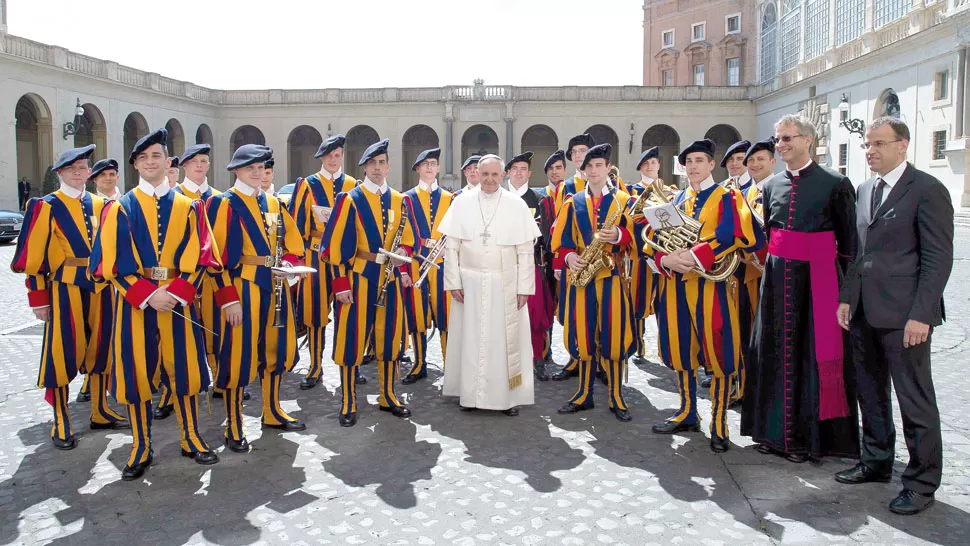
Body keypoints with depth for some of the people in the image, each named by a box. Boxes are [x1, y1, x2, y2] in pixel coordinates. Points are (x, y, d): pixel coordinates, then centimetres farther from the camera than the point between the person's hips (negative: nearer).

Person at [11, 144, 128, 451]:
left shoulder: (99, 205, 10)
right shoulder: (46, 207, -3)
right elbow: (34, 256, -5)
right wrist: (38, 298, -8)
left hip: (99, 287, 5)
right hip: (65, 289, -4)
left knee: (100, 347, 11)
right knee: (62, 352, 0)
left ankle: (100, 411, 24)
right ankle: (61, 424, 11)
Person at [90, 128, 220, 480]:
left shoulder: (188, 207, 6)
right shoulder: (120, 209, 3)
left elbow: (199, 258, -1)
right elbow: (115, 263, -5)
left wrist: (174, 293, -14)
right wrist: (148, 295, -16)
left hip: (179, 299, 1)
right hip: (135, 301, 0)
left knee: (183, 368, 6)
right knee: (138, 372, 3)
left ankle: (192, 440, 21)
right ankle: (141, 449, 16)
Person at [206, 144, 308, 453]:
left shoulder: (273, 203, 13)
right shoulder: (224, 204, -6)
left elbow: (294, 243, 17)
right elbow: (216, 256, -12)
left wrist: (288, 264, -5)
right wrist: (228, 298, -18)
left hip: (274, 286, 7)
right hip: (242, 288, -6)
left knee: (276, 349, 14)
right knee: (238, 355, -2)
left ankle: (272, 412, 31)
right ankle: (233, 429, 10)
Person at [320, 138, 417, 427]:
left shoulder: (401, 201, 9)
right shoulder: (349, 200, -4)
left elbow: (409, 238, 17)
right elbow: (337, 244, -9)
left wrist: (403, 252, -4)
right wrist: (340, 282, -14)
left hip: (390, 279, 4)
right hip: (358, 278, -4)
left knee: (390, 336, 11)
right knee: (352, 338, 0)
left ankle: (388, 396, 26)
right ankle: (348, 404, 12)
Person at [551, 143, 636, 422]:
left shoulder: (623, 199, 7)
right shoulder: (572, 203, 12)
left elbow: (634, 235, -1)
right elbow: (560, 241, 7)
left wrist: (618, 235, -21)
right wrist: (569, 257, -12)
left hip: (612, 275, -2)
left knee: (613, 335, -2)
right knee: (583, 334, 5)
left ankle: (616, 397, 10)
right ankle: (584, 394, 17)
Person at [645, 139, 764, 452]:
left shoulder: (727, 198, 1)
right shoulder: (674, 200, 16)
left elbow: (736, 236, -15)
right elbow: (654, 238, 10)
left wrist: (694, 256, -22)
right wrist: (666, 259, -12)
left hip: (711, 283, -5)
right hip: (676, 284, 5)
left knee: (716, 353, -2)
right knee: (680, 350, 10)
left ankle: (719, 426, 8)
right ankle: (687, 414, 25)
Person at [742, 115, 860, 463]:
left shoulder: (835, 184, -4)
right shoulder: (771, 185, 11)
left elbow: (848, 239, -5)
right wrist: (771, 269, 13)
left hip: (817, 278, -5)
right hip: (778, 278, 5)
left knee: (816, 353, 1)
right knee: (776, 351, 9)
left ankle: (810, 436, 12)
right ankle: (776, 430, 20)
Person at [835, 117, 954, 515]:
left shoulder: (928, 190, -8)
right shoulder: (865, 189, 14)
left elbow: (938, 258, -12)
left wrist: (920, 315, -16)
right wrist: (846, 298, 10)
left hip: (903, 315, -7)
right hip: (864, 312, 7)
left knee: (915, 399, 2)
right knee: (870, 392, 17)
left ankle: (922, 482, 16)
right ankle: (876, 461, 33)